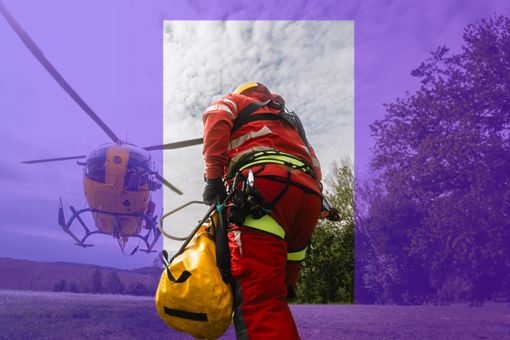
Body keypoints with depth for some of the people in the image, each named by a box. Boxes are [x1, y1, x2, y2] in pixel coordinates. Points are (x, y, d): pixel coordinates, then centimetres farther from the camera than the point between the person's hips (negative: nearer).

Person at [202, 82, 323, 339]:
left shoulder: (235, 101, 28)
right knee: (274, 297, 13)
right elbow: (315, 166, 31)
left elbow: (217, 118, 3)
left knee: (257, 296, -20)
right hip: (310, 194, 7)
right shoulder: (290, 121, 44)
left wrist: (213, 178, -4)